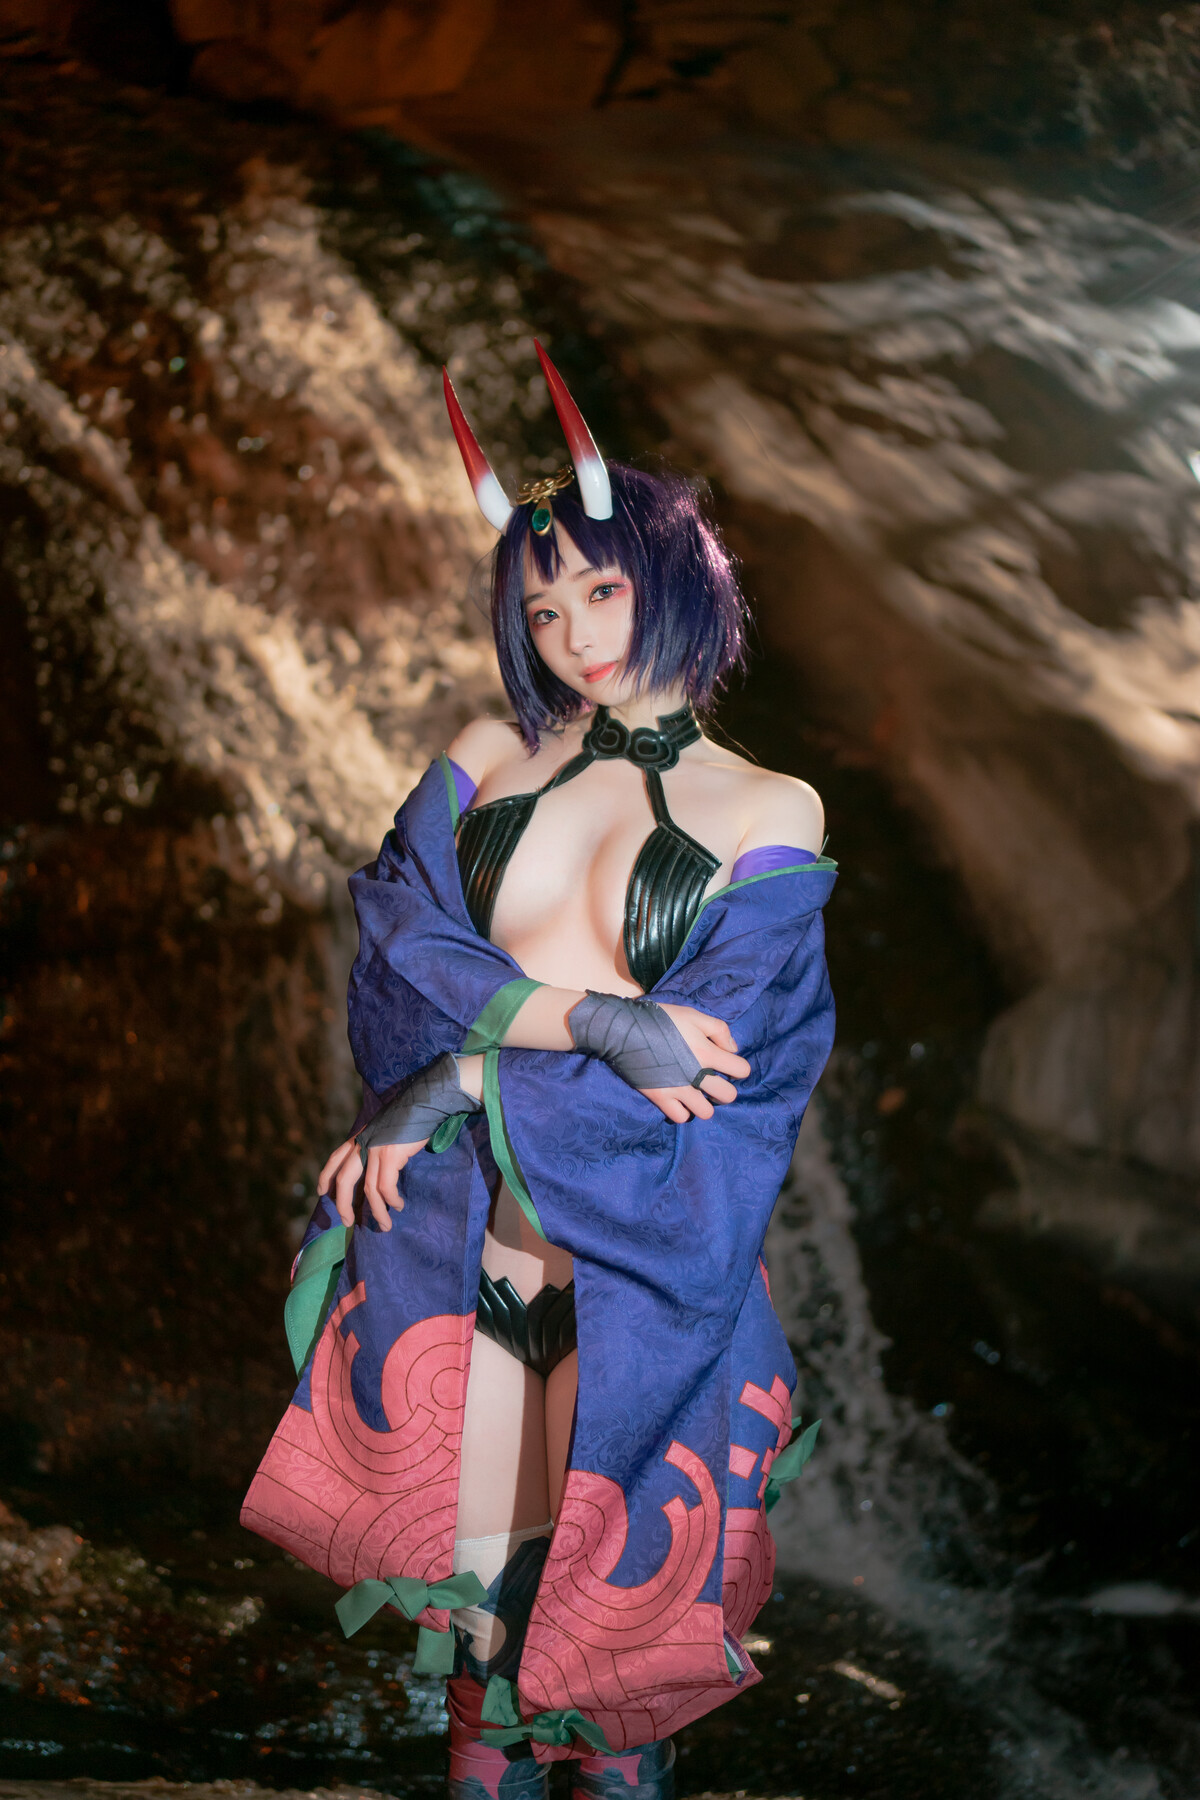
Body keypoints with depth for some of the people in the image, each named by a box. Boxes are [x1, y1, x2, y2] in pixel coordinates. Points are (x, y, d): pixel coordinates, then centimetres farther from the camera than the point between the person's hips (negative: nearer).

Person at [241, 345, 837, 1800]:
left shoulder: (772, 814, 1)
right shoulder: (490, 755, 8)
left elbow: (722, 1036, -10)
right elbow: (401, 939, -6)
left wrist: (463, 1082, -14)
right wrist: (596, 1021, -19)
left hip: (640, 1242, -2)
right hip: (452, 1230, 2)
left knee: (613, 1569, 11)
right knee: (471, 1561, 12)